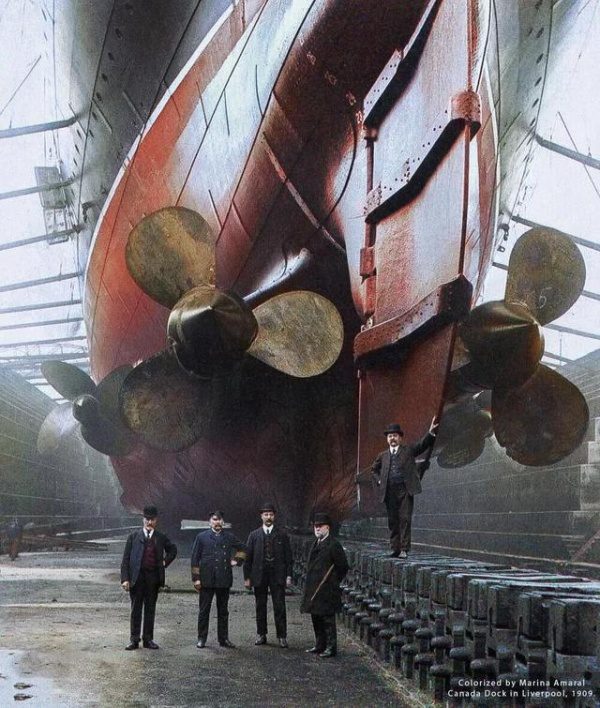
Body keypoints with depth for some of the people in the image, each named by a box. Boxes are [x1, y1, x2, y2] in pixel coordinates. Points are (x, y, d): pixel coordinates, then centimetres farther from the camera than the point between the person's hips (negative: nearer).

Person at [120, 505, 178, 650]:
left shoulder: (161, 538, 7)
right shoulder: (133, 537, 1)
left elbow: (173, 550, 25)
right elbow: (125, 559, -1)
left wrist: (165, 562, 9)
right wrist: (125, 579, -10)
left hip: (153, 577, 2)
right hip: (137, 577, -2)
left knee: (150, 609, 7)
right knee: (136, 609, 3)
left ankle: (148, 639, 15)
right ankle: (134, 639, 10)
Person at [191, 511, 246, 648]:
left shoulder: (229, 537, 9)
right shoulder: (202, 537, 3)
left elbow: (242, 549, 24)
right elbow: (195, 558, 1)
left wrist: (237, 560, 9)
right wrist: (196, 578, -4)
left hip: (224, 579, 2)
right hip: (206, 579, -2)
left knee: (223, 611, 9)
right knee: (204, 610, 3)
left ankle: (223, 638, 16)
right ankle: (201, 638, 11)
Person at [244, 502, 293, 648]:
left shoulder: (282, 535, 5)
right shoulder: (254, 535, 6)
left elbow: (288, 557, 4)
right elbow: (248, 557, 5)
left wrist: (288, 576, -3)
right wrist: (247, 577, 0)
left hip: (277, 576, -1)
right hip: (259, 576, 1)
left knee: (280, 607, -3)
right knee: (260, 607, 8)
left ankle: (282, 636, 3)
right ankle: (261, 635, 19)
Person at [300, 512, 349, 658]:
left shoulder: (333, 545, -12)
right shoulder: (316, 544, 13)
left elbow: (343, 567, -10)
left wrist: (333, 583, -5)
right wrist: (309, 584, 15)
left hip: (327, 590, -8)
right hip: (314, 590, 8)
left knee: (327, 619, -3)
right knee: (316, 618, 14)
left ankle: (331, 648, 5)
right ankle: (320, 645, 25)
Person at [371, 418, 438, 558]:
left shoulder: (408, 450, 10)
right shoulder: (383, 456, 17)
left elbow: (423, 444, -2)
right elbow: (374, 470, 28)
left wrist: (431, 432, -18)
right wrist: (379, 481, 11)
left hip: (405, 490, -3)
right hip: (389, 492, 3)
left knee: (405, 519, -9)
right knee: (392, 521, 5)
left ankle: (404, 549, -9)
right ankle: (395, 548, 11)